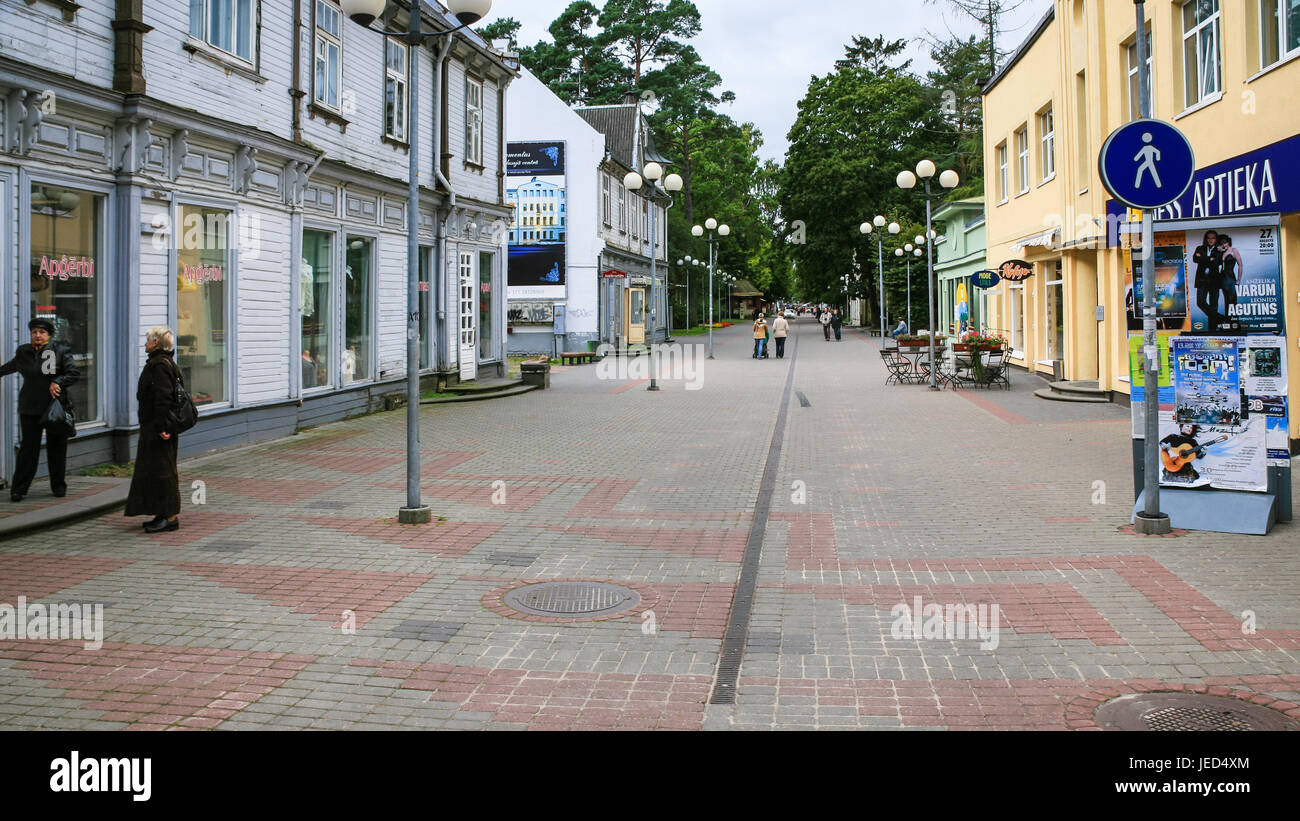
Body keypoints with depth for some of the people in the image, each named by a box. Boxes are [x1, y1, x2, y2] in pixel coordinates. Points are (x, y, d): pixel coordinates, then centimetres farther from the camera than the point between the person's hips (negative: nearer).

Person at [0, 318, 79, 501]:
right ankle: (18, 489, 3)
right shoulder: (23, 352, 9)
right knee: (28, 448, -2)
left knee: (56, 448, 6)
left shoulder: (60, 351, 0)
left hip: (55, 407, -1)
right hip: (29, 409, 2)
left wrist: (58, 382, -18)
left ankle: (58, 486, 19)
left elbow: (75, 373, -5)